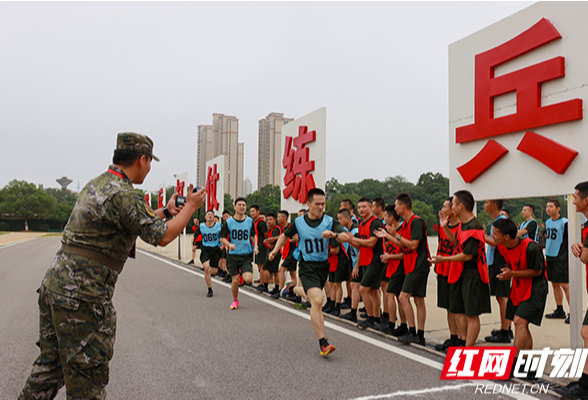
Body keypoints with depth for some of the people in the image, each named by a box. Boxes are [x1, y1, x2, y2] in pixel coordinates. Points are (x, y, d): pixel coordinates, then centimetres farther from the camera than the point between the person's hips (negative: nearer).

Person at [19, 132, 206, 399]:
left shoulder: (96, 184, 13)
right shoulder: (122, 194, -18)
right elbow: (162, 236, -13)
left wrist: (166, 211, 27)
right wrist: (191, 207, 0)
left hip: (54, 284, 10)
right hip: (81, 295, -9)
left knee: (51, 362, 20)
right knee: (87, 377, 3)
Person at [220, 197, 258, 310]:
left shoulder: (250, 221, 2)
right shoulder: (228, 222, -3)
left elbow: (254, 235, 18)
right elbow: (222, 238, 1)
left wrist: (255, 246, 1)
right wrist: (229, 244, -19)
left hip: (246, 255, 1)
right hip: (233, 255, -1)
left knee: (248, 280, -15)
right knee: (235, 280, -1)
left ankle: (243, 272, 21)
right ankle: (235, 301, 25)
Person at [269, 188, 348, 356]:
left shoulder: (329, 221, -5)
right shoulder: (299, 222, -4)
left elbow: (346, 237, -18)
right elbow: (285, 235, 15)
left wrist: (333, 234, -38)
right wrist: (275, 249, 3)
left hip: (323, 266, 3)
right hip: (307, 266, -3)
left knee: (313, 298, 22)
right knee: (317, 300, -22)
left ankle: (295, 289, 57)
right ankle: (322, 342, -17)